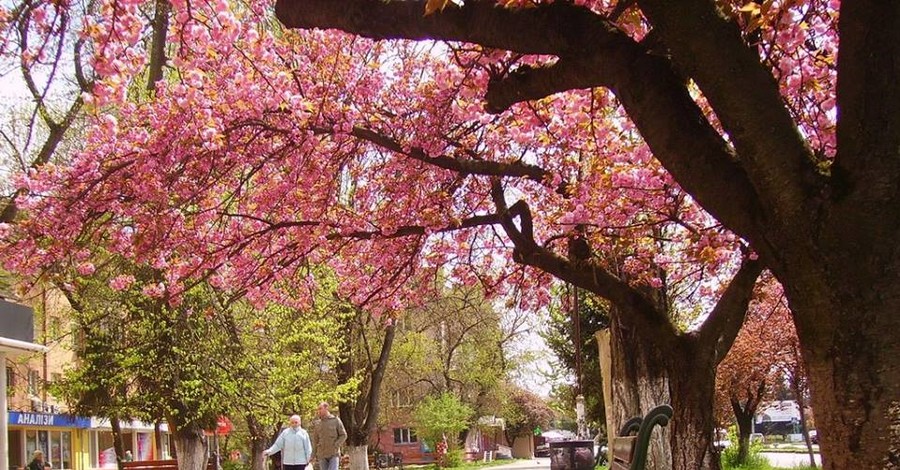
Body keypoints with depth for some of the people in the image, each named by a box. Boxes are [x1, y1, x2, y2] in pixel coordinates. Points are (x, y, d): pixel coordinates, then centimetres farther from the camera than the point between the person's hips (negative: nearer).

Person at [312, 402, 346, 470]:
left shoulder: (336, 420, -1)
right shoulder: (318, 423, 9)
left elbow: (343, 435, -1)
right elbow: (315, 439, 13)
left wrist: (335, 446, -13)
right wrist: (314, 455, 8)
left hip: (334, 454, -4)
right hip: (322, 455, 4)